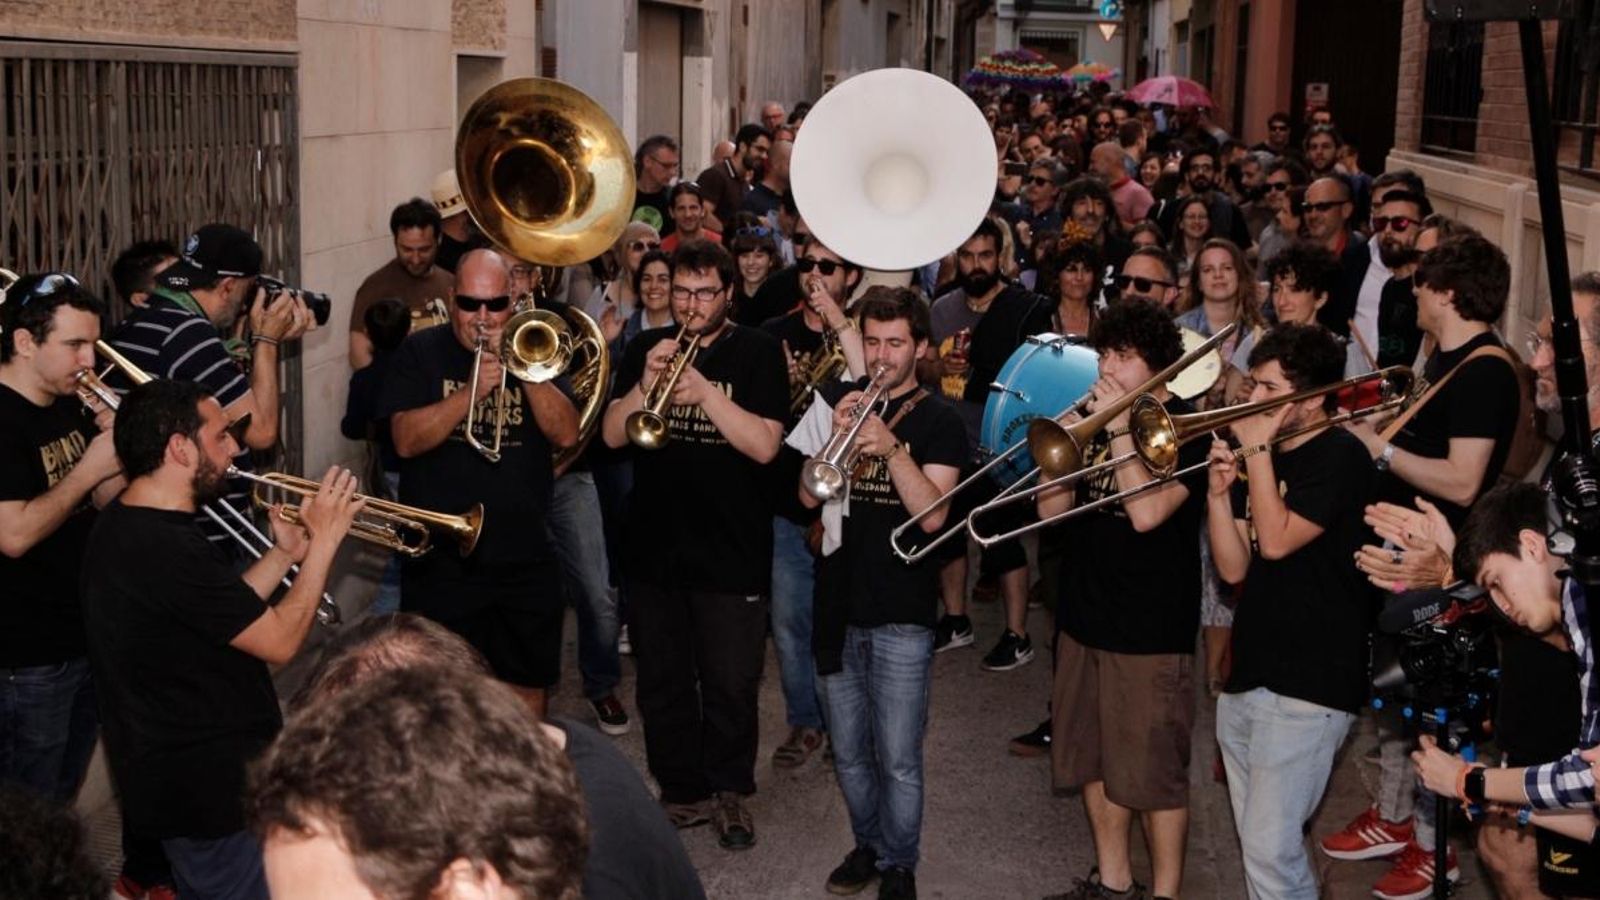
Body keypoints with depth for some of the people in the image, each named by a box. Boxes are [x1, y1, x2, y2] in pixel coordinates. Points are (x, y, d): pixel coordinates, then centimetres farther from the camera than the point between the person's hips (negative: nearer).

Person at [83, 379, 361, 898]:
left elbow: (233, 615, 12)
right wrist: (323, 543, -11)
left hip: (174, 773, 10)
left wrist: (285, 554, 6)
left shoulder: (122, 527, 6)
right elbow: (279, 641, -19)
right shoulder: (168, 550, -27)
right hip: (215, 795, -10)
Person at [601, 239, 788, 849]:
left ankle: (730, 792, 25)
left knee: (730, 687, 5)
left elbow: (765, 445, -14)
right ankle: (682, 791, 26)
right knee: (662, 684, 11)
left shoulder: (758, 353, -3)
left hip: (732, 552, -3)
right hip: (652, 547, 3)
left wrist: (705, 392, -25)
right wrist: (646, 384, -18)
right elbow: (612, 435, -1)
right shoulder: (646, 348, 7)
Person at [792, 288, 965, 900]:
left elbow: (932, 515, -14)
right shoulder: (836, 403, 7)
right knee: (849, 752, 15)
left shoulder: (937, 420, -2)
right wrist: (836, 435, -15)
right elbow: (808, 494, 0)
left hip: (901, 614, -3)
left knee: (898, 759, -1)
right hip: (838, 602, 4)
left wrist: (891, 446, -25)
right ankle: (867, 843, 34)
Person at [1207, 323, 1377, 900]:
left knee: (1270, 846, -11)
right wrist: (1219, 492, -6)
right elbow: (1234, 569, 7)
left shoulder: (1340, 457, -11)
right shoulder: (1259, 461, 12)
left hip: (1308, 685, -8)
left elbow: (1277, 541, -22)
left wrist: (1258, 450, -14)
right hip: (1247, 677, 8)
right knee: (1257, 843, 16)